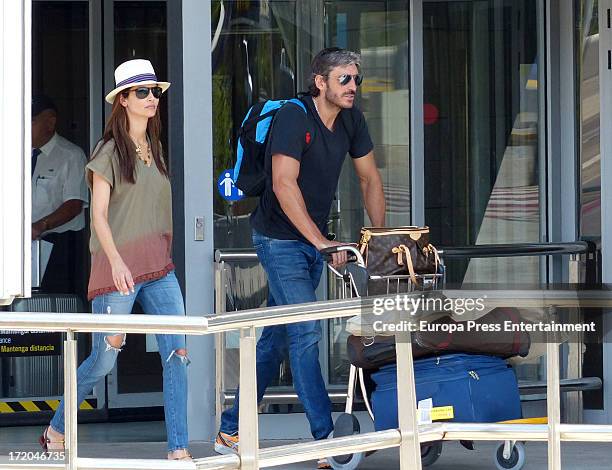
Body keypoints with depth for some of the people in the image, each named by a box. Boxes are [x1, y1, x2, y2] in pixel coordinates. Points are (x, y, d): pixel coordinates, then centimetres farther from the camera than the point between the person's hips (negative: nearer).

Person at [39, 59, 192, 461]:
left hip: (159, 266, 6)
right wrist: (116, 261, -21)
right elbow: (99, 214, -9)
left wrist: (169, 254, 16)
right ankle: (56, 432, 22)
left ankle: (179, 450, -8)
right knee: (104, 359, 1)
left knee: (178, 353, -8)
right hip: (119, 266, -6)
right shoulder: (110, 151, -4)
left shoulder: (154, 149, 15)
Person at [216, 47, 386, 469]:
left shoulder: (351, 120, 3)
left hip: (315, 240, 8)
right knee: (306, 332, -13)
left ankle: (231, 431, 19)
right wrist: (320, 241, -29)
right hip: (281, 239, -8)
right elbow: (284, 184, -26)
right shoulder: (293, 117, -19)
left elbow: (370, 179, 12)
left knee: (276, 337, 10)